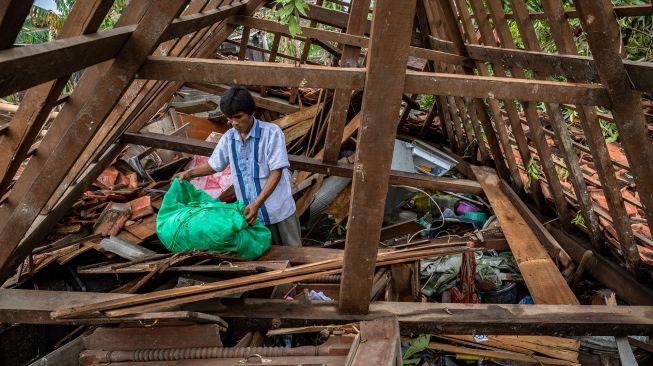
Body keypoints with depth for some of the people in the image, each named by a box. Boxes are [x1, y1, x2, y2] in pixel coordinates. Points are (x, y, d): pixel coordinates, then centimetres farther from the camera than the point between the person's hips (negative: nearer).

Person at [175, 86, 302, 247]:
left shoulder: (272, 132, -17)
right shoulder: (228, 138, -1)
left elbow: (276, 172, -20)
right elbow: (214, 165, 15)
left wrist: (257, 204, -27)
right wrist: (189, 173, -1)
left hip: (279, 209, -3)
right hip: (251, 211, 4)